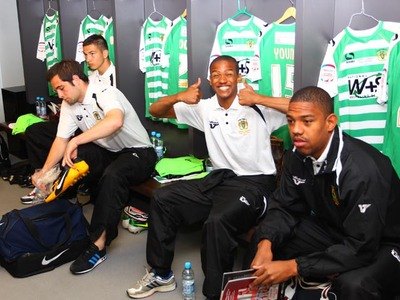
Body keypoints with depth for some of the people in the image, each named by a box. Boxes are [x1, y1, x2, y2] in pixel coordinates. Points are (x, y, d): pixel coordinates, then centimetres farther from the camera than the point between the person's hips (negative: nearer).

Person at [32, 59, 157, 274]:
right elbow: (61, 140, -1)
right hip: (107, 152, 8)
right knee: (67, 162, -15)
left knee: (113, 175, -37)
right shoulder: (69, 105, 0)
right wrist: (45, 171, -14)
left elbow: (115, 121, -46)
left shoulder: (105, 94, -24)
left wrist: (76, 141, -46)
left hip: (138, 153, -7)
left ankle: (98, 244, -29)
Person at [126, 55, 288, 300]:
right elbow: (155, 110, 9)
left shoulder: (258, 108, -8)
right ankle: (161, 274, 9)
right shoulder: (204, 108, 7)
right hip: (219, 178, 6)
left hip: (254, 183, -6)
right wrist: (179, 97, -13)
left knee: (216, 222, -33)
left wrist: (259, 99, -27)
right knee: (162, 198, -5)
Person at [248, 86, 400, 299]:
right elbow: (285, 207, -2)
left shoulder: (362, 169, -32)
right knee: (264, 239, -7)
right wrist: (266, 243, -23)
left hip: (382, 243, -6)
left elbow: (361, 247, -32)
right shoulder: (298, 155, -9)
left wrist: (294, 266, -34)